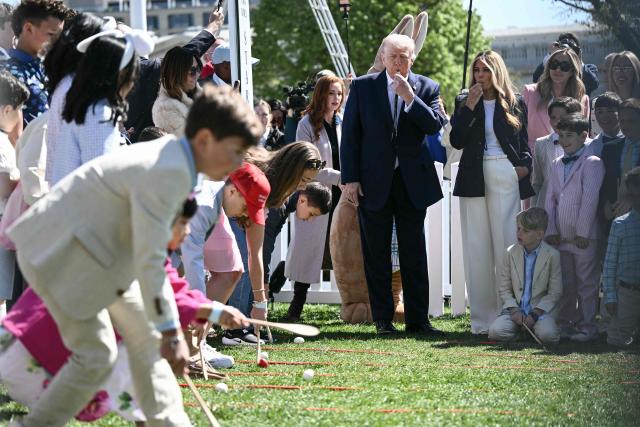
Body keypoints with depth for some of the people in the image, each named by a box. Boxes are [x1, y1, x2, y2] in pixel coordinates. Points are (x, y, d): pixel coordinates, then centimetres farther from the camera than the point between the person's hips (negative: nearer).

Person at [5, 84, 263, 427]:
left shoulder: (174, 162, 6)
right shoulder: (167, 173, -26)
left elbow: (149, 252, 14)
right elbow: (149, 260, -26)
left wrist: (169, 324, 17)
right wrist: (169, 331, -20)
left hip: (96, 250, 11)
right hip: (58, 253, -11)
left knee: (143, 332, 10)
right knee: (97, 355, -10)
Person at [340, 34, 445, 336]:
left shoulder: (426, 88, 5)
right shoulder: (362, 87, 2)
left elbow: (435, 125, -9)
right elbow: (350, 135, 1)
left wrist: (410, 98, -18)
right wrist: (349, 179, -6)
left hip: (413, 183, 1)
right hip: (374, 183, -1)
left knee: (414, 255, 3)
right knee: (377, 255, 4)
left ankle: (417, 319, 7)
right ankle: (382, 319, 10)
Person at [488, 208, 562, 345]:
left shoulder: (552, 255, -4)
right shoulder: (511, 253, 4)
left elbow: (555, 292, -3)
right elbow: (504, 288, 6)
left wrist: (535, 314, -14)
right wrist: (514, 310, -10)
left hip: (541, 309, -2)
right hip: (515, 309, 2)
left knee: (548, 335, -32)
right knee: (495, 332, -26)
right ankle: (519, 327, 8)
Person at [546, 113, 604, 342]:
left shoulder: (592, 163, -8)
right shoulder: (557, 164, 14)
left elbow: (590, 200, -13)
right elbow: (551, 198, 13)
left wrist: (582, 233, -16)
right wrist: (551, 230, 4)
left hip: (584, 237, -6)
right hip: (561, 237, 6)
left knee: (586, 284, 0)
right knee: (565, 284, 11)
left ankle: (586, 327, 5)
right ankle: (565, 324, 19)